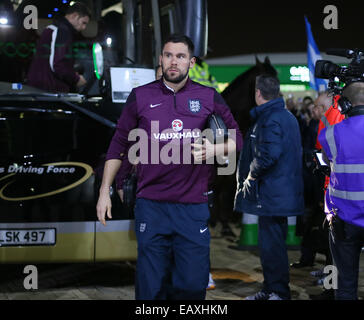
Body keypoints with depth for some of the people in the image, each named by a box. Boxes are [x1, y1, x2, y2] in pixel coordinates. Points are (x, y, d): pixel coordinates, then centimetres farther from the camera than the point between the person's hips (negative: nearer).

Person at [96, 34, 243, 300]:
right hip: (151, 206, 0)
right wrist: (105, 190, 7)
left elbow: (237, 141, 13)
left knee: (192, 285, 0)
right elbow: (118, 146, 12)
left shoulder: (209, 98, 8)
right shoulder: (141, 97, 8)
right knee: (151, 286, 2)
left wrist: (213, 150, -8)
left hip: (193, 208, 0)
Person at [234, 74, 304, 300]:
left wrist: (252, 174, -12)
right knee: (273, 242, 17)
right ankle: (271, 290, 26)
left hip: (271, 194, -11)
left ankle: (279, 292, -1)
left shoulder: (270, 120, -17)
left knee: (271, 244, -6)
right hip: (283, 194, 11)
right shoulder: (288, 116, 16)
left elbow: (269, 155, -28)